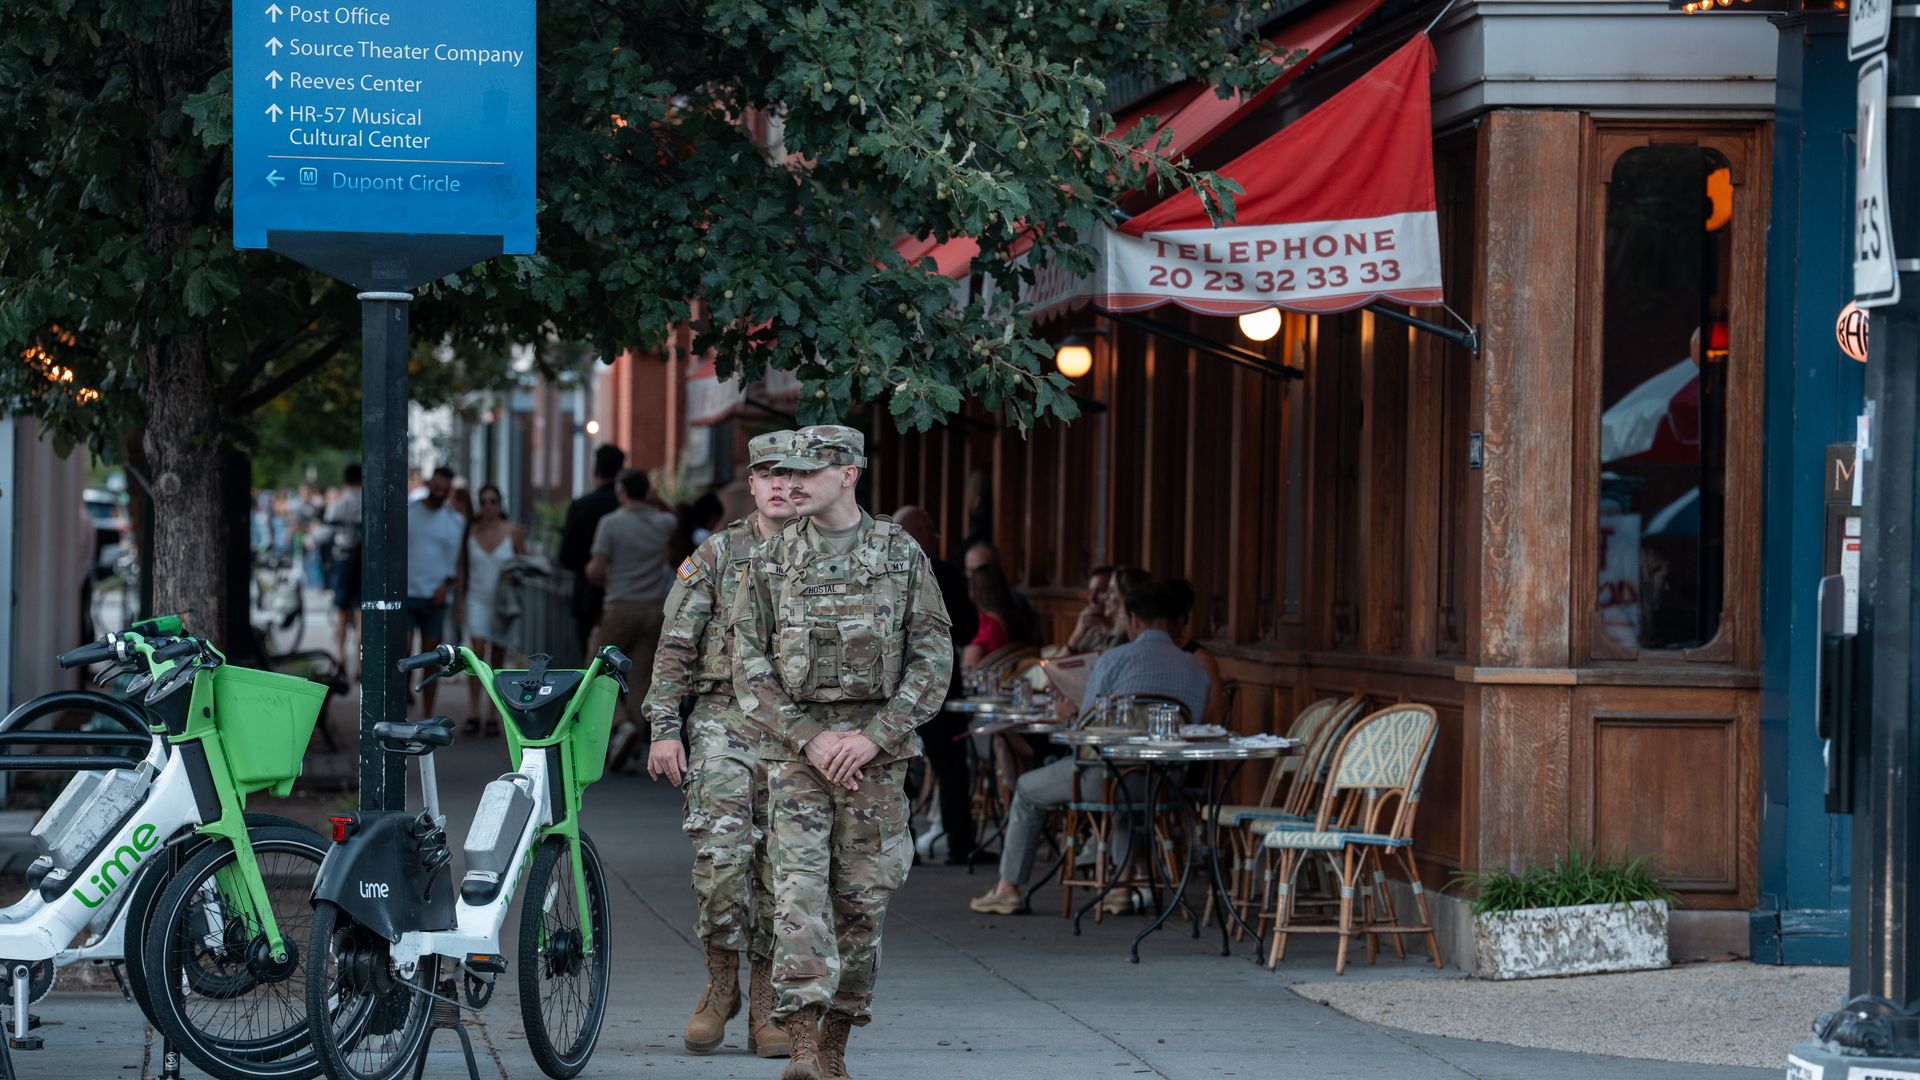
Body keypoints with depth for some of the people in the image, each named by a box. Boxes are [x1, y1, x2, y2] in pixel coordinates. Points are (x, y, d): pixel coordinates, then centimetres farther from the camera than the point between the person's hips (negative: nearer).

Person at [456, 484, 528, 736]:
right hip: (477, 599, 0)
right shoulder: (470, 531, 1)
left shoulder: (512, 532, -2)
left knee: (498, 659, 5)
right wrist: (459, 600, 4)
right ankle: (473, 713, -18)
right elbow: (461, 567, 7)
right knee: (477, 650, -17)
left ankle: (493, 716, 13)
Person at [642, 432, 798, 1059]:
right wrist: (663, 729, -4)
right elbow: (675, 647, 4)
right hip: (724, 724, -1)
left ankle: (766, 1008, 11)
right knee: (723, 854, -17)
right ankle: (720, 983, 2)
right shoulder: (718, 554, 5)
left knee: (781, 871, 2)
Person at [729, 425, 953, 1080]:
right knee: (799, 890, -13)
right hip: (795, 747, -1)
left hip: (877, 749, 1)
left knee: (862, 898, 5)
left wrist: (874, 736, -12)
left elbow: (933, 662, 0)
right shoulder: (771, 562, 5)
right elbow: (750, 667, 2)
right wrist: (810, 738, -10)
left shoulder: (903, 556, 3)